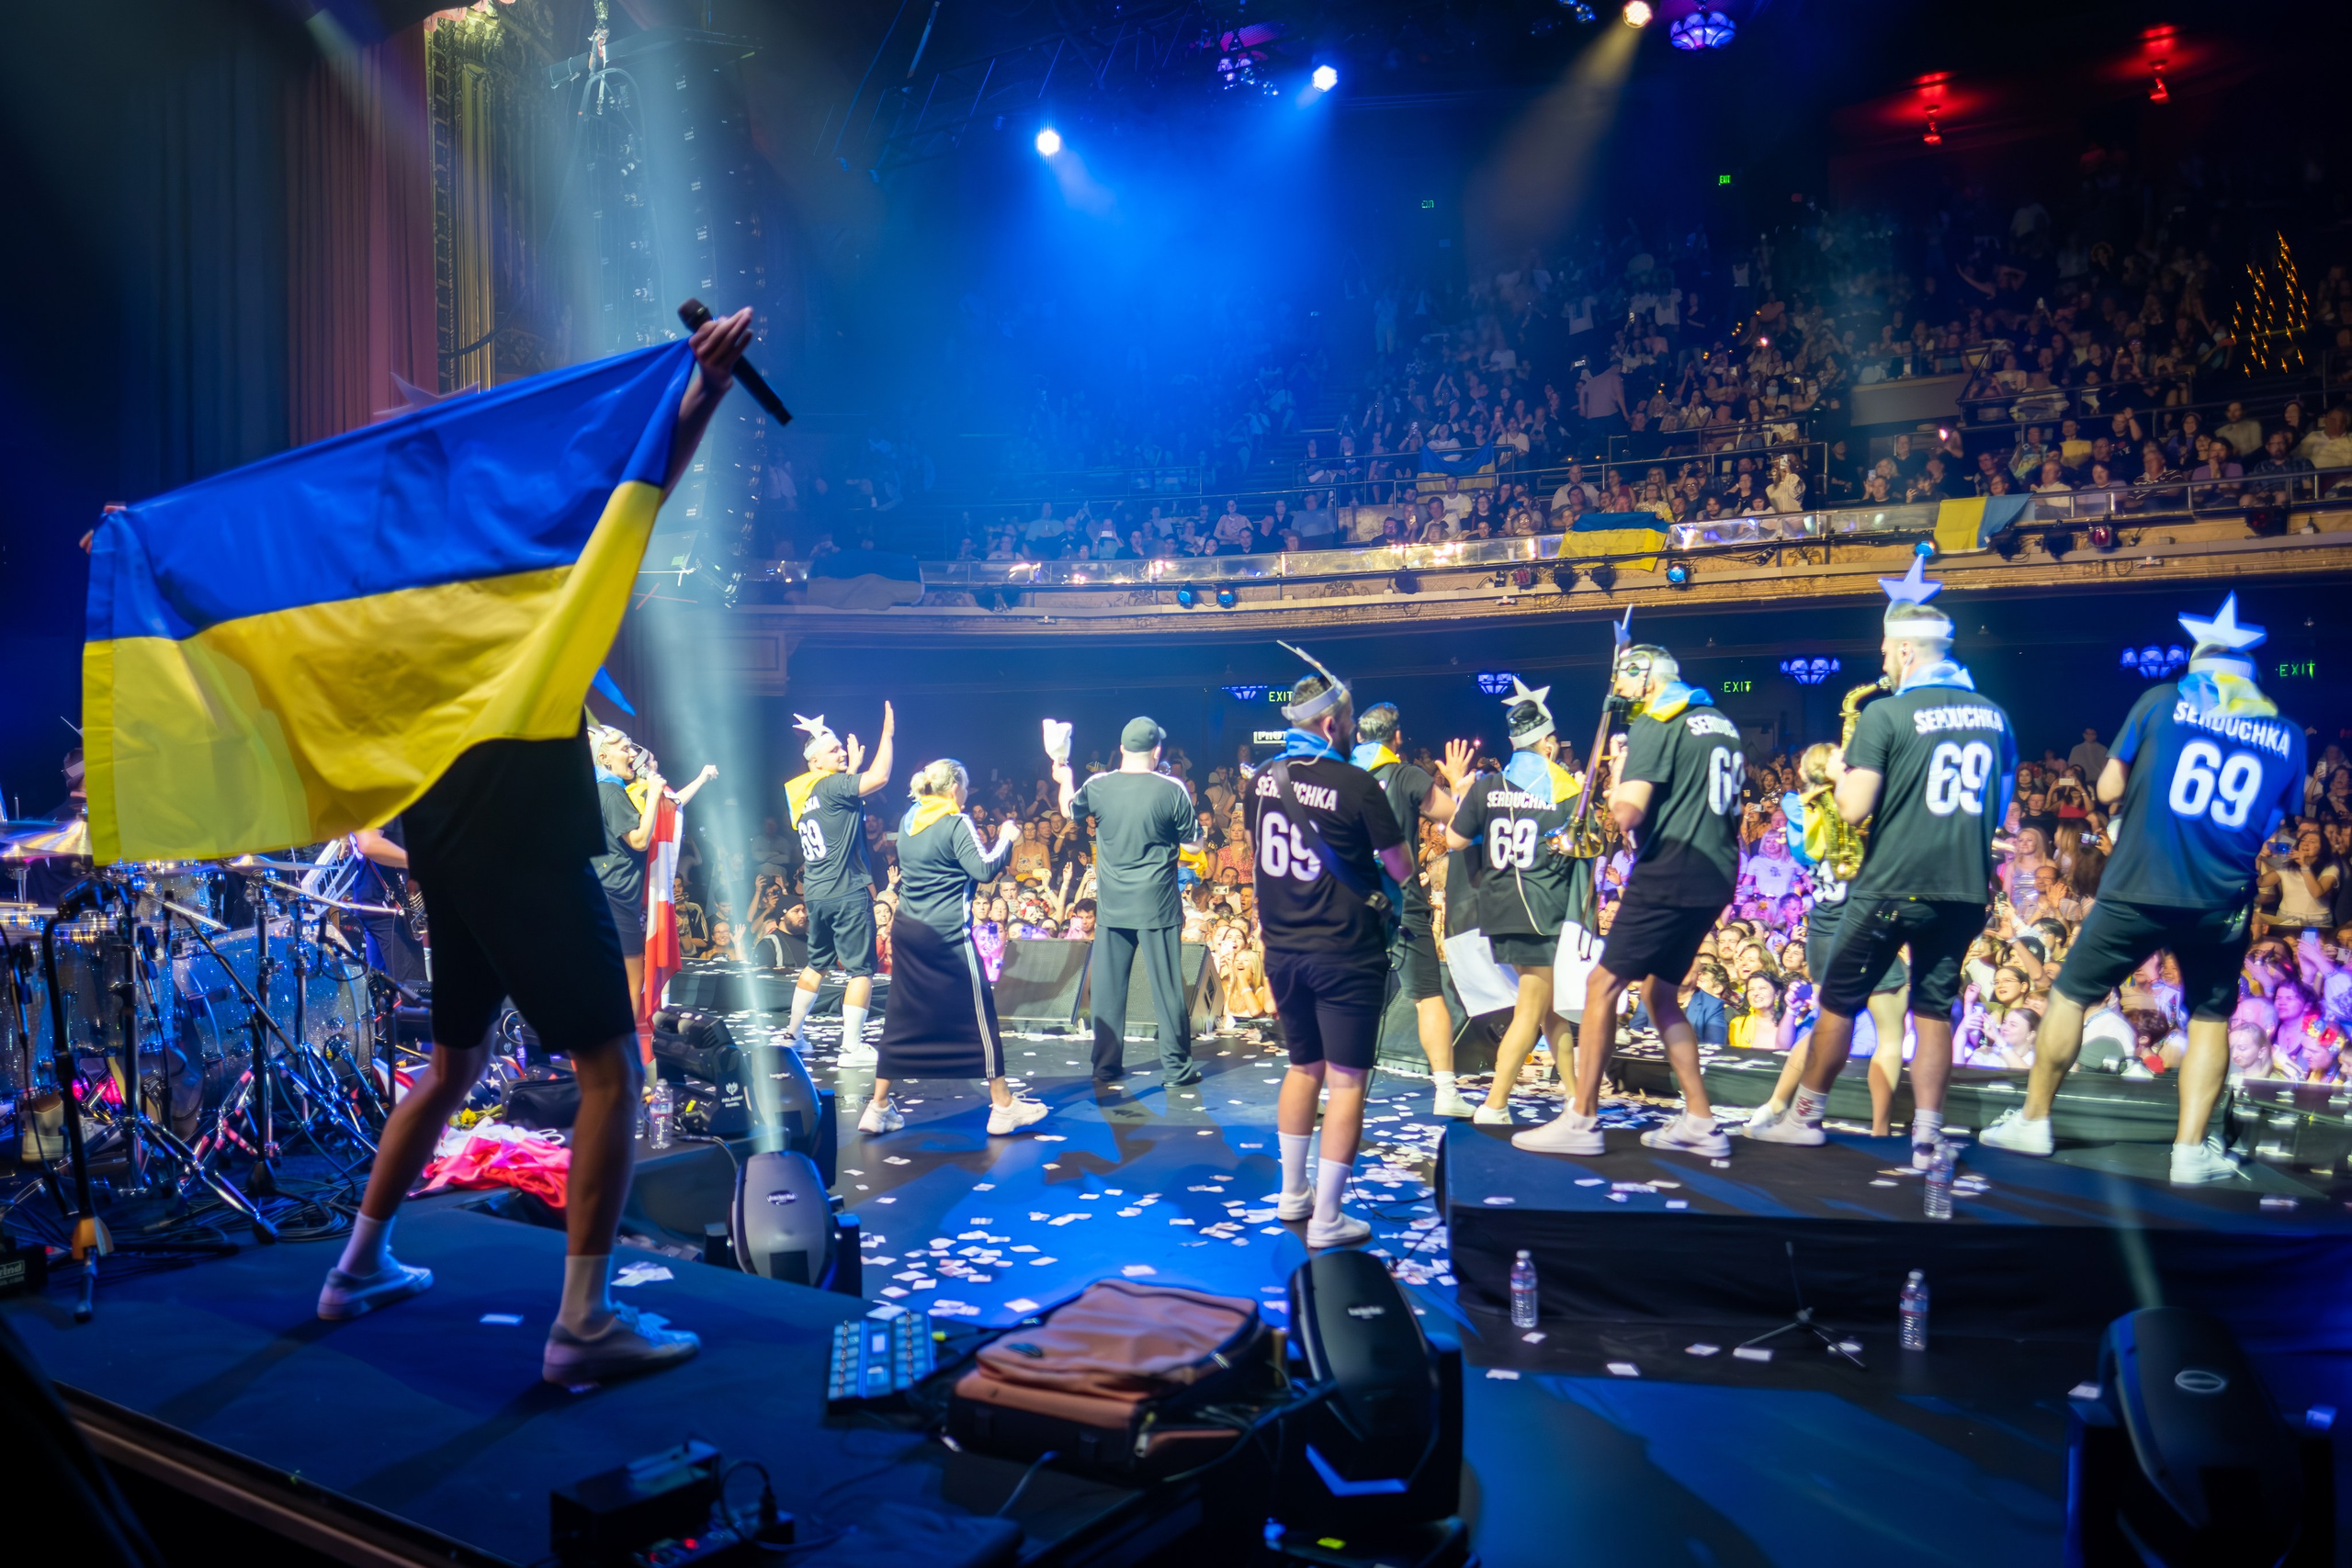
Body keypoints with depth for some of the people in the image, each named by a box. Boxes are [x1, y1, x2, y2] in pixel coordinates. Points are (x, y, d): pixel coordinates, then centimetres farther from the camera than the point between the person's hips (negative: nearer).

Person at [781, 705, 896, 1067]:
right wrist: (888, 731, -14)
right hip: (847, 893, -9)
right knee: (861, 969, -2)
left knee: (818, 963, 22)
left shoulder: (805, 793, 13)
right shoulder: (830, 786, -12)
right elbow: (879, 777, -25)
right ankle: (852, 1047, -3)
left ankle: (795, 1035, 27)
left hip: (816, 894, 9)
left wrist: (853, 769, 28)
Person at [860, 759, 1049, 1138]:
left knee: (903, 1016, 11)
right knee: (979, 1014, 3)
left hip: (907, 931, 7)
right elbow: (984, 870, -16)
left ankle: (878, 1107, 11)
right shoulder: (957, 824, -11)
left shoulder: (908, 821, 10)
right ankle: (1002, 1105, 10)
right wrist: (1006, 839, -2)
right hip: (947, 935, -7)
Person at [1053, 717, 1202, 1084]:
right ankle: (1177, 1066, 9)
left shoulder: (1097, 786, -3)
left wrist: (1064, 778, 36)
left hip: (1111, 906, 3)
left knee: (1108, 985, 11)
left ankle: (1106, 1065, 18)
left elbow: (1070, 810, 19)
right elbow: (1194, 841, 0)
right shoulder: (1171, 790, -11)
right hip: (1157, 906, -3)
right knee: (1167, 987, 4)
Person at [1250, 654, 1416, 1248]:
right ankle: (1326, 1219, 6)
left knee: (1303, 1068, 21)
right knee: (1347, 1080, 3)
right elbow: (1402, 868, -7)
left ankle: (1293, 1194, 31)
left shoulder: (1263, 779, 2)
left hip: (1282, 950, 6)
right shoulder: (1357, 785, -15)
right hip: (1345, 954, -6)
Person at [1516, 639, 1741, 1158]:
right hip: (1714, 880, 9)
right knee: (1659, 993, 17)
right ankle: (1700, 1121, 17)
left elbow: (1628, 813, -17)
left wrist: (1618, 769, 0)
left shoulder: (1656, 726, -9)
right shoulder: (1722, 725, 18)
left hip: (1669, 877, -9)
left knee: (1603, 984, -4)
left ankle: (1581, 1120, -4)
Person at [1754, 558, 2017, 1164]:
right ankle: (1927, 1137, 9)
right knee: (1934, 1010, 12)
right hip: (1964, 889, 5)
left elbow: (1855, 809, -14)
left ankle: (1804, 1115, 21)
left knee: (1839, 1001, 10)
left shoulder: (1887, 713, -11)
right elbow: (2000, 808, 17)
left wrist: (1840, 772, 5)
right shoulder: (1993, 715, 8)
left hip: (1892, 886, -5)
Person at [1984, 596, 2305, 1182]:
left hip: (2137, 889, -2)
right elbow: (2273, 823, 14)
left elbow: (2109, 789, 2)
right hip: (2222, 903, 2)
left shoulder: (2163, 701, -2)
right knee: (2211, 1017, 18)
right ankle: (2191, 1149, 12)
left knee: (2071, 995, 11)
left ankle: (2033, 1121, 18)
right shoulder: (2286, 733, 7)